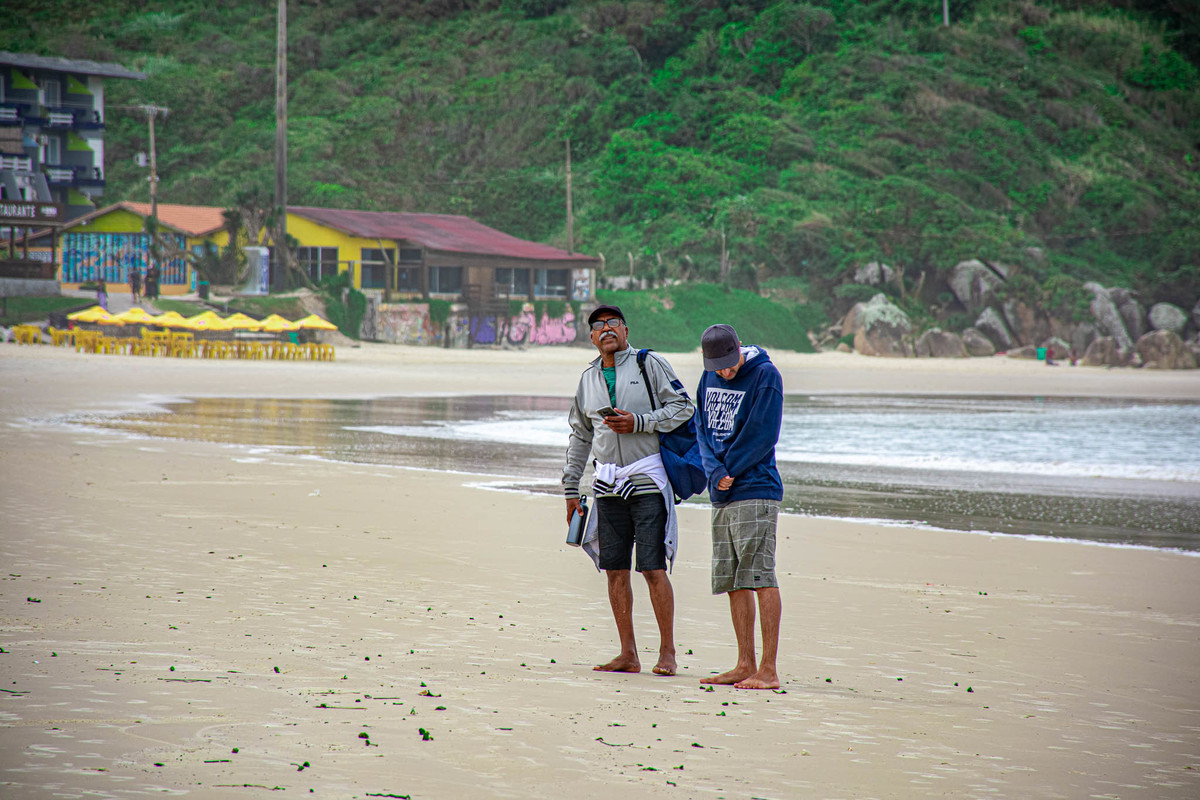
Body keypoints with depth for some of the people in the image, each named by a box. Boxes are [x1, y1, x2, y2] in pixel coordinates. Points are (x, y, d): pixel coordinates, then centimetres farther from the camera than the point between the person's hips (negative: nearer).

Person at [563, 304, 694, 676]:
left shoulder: (651, 364, 0)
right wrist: (571, 489, 19)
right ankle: (628, 655, 9)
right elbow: (580, 436, 22)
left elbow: (683, 407, -5)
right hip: (607, 484, 5)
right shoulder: (588, 379, 15)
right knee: (615, 569, 3)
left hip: (647, 479, -5)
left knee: (653, 568, -9)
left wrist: (639, 422, -16)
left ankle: (667, 651, -2)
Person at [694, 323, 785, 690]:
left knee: (760, 577, -10)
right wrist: (716, 472, -6)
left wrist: (728, 470, -6)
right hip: (722, 495, 7)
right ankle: (745, 665, 15)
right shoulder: (710, 378, 13)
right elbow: (703, 429, 11)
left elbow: (762, 434, -12)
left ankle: (769, 670, -11)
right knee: (732, 582, 9)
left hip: (755, 492, -7)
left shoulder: (765, 375, -8)